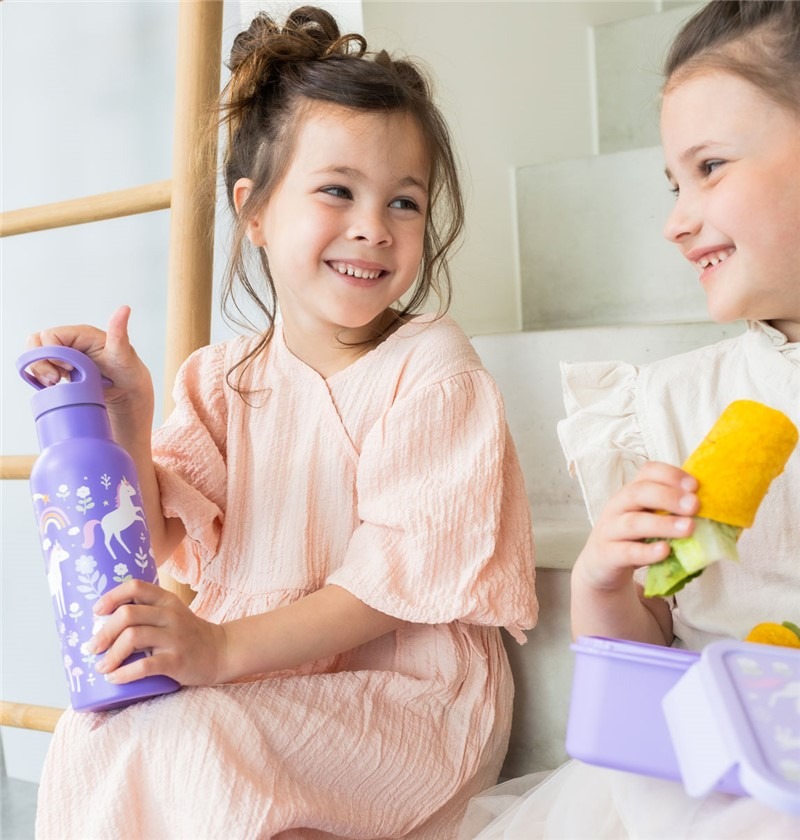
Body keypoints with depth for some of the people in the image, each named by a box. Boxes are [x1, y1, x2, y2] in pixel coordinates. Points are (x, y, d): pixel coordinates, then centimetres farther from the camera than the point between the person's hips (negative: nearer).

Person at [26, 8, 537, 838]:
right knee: (93, 734, -14)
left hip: (406, 696, -5)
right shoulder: (222, 379, 6)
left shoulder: (431, 365, -9)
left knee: (176, 742, -26)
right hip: (248, 686, 6)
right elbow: (152, 541, 1)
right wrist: (125, 420, -16)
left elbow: (402, 566, -17)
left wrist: (224, 648, -25)